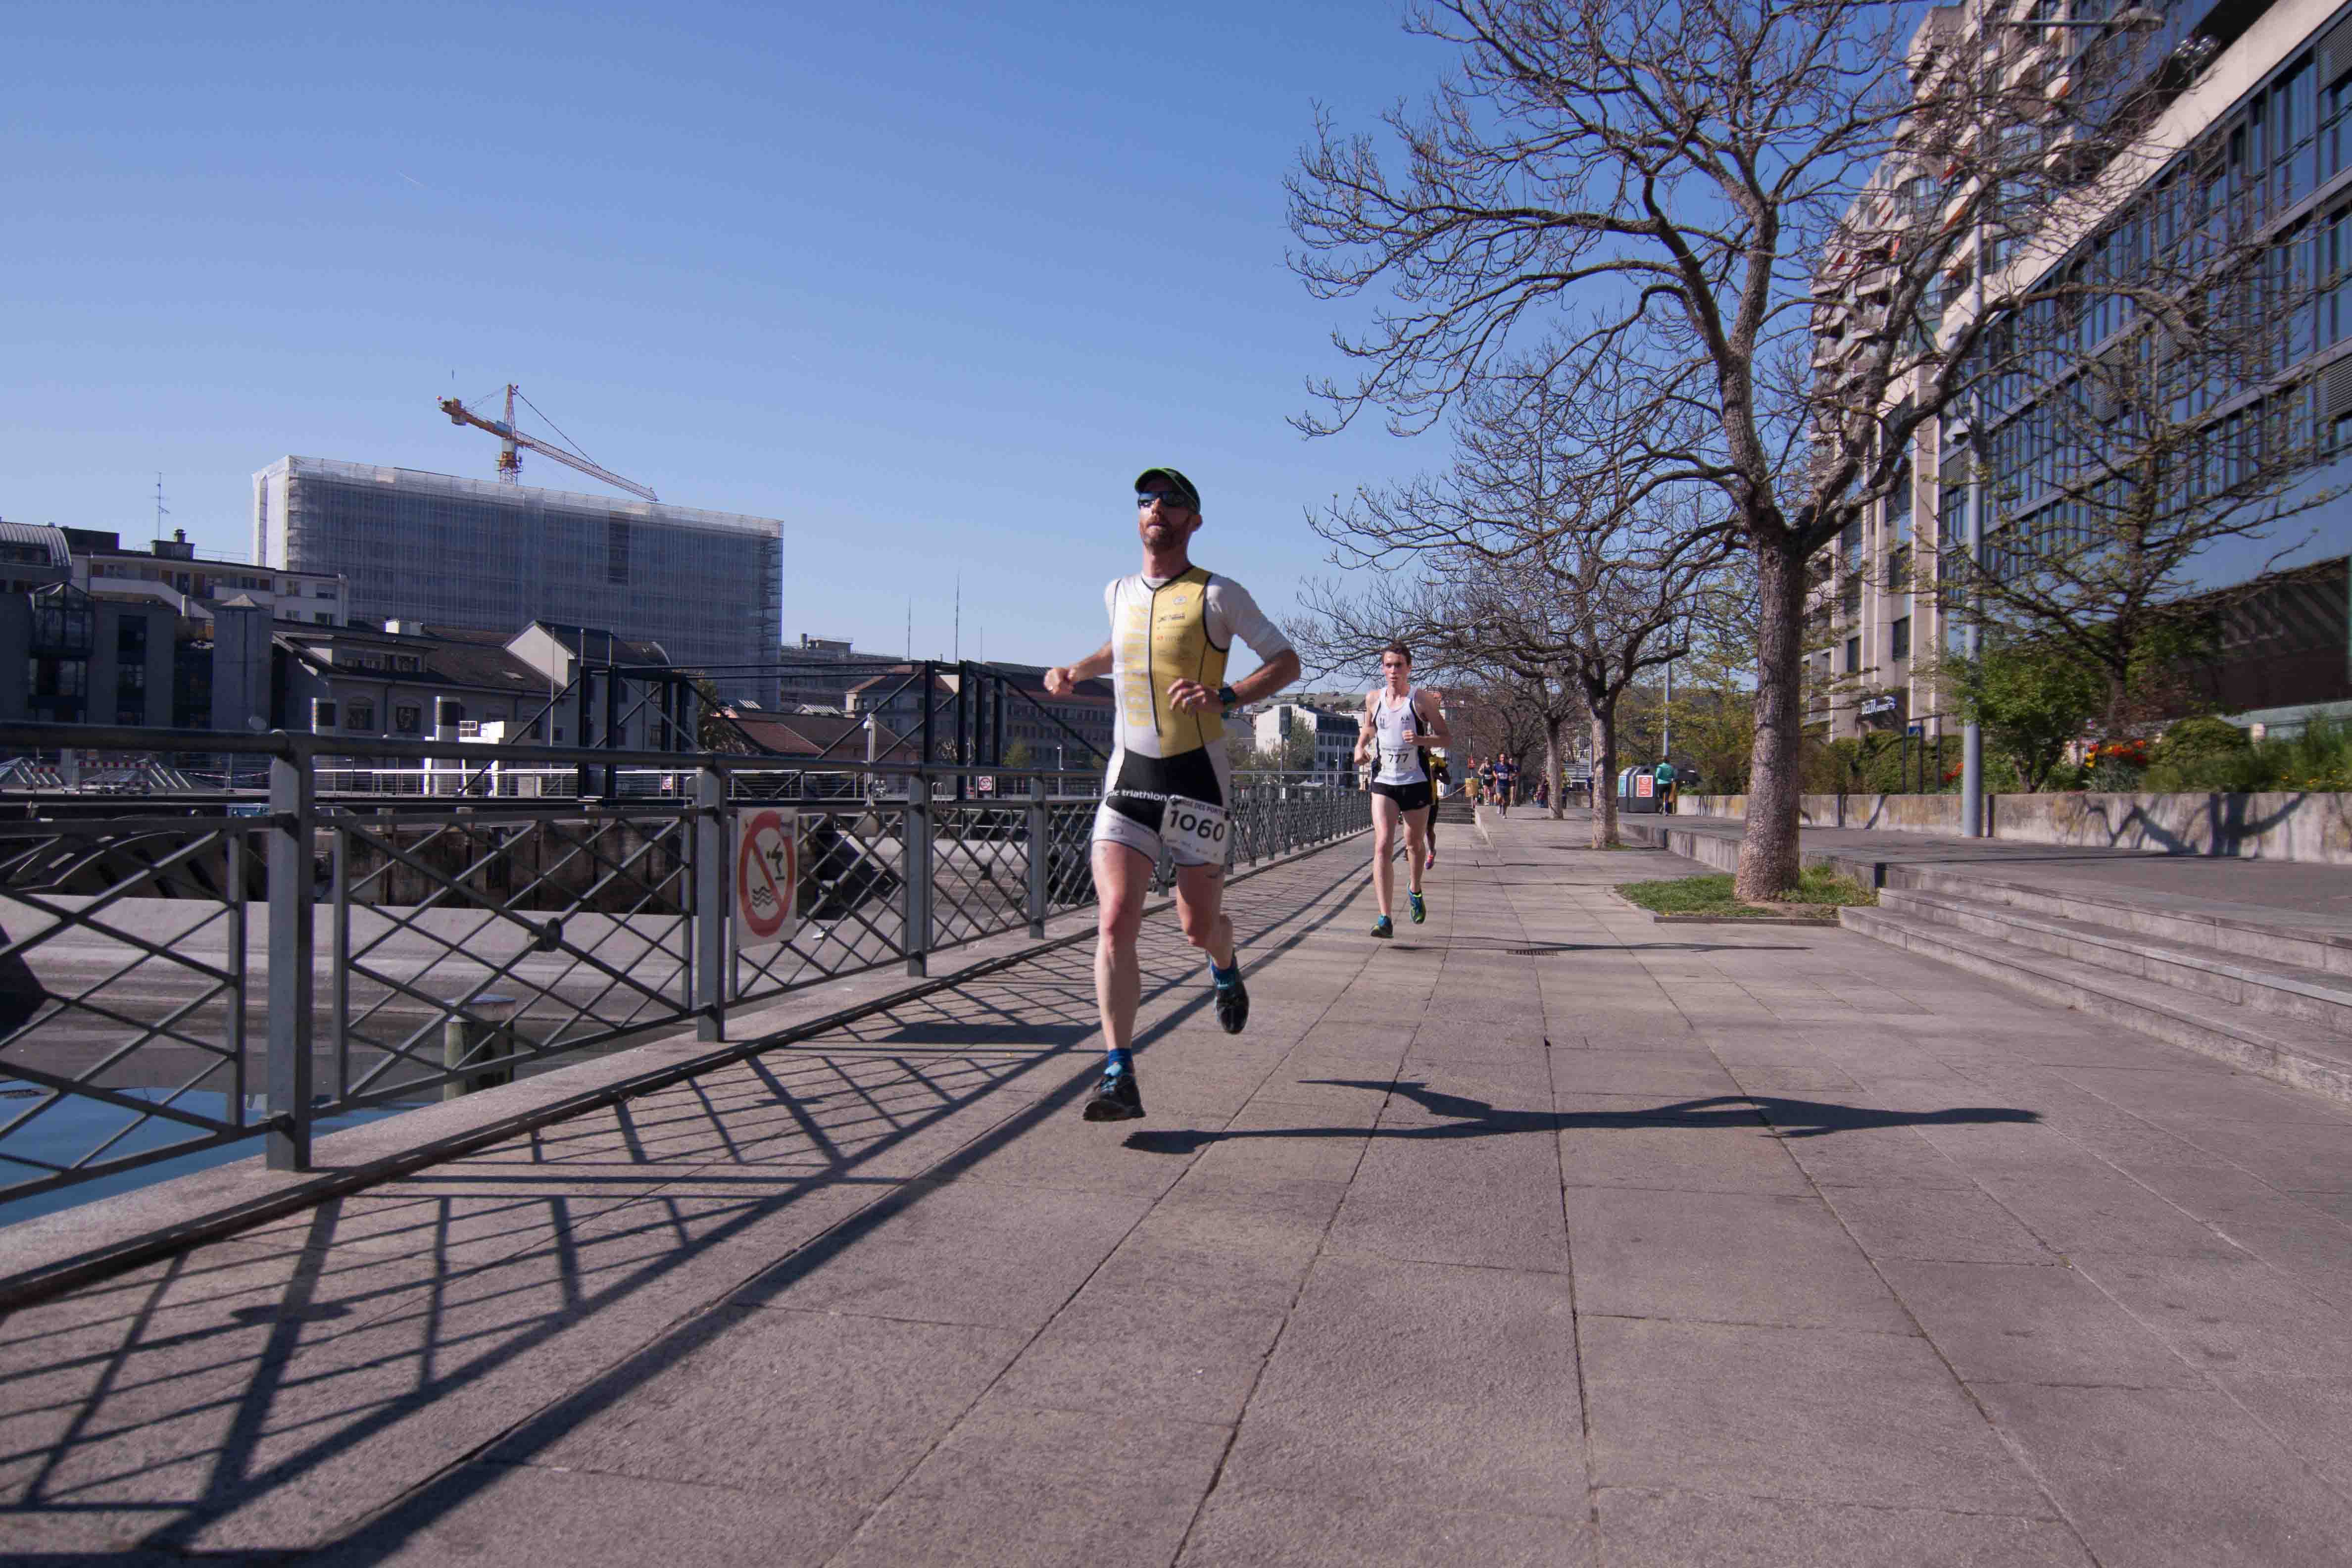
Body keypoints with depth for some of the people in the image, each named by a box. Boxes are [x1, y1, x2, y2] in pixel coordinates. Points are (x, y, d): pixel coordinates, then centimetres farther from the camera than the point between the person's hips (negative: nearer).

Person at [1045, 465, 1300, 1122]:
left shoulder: (1219, 594, -4)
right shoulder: (1118, 593, 11)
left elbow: (1287, 661, -3)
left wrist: (1223, 696, -19)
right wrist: (1076, 670, 16)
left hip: (1196, 775, -3)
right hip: (1127, 774, 3)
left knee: (1197, 925, 6)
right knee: (1114, 922, -13)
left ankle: (1226, 970, 45)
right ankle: (1119, 1076, -11)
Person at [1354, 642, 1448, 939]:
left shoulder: (1422, 699, -4)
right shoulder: (1373, 698, 4)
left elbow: (1446, 736, -2)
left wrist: (1421, 739, -21)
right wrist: (1361, 747, 6)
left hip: (1416, 782, -1)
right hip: (1383, 782, 1)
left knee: (1415, 844, 16)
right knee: (1382, 846, -14)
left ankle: (1414, 890, 48)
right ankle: (1385, 919, -18)